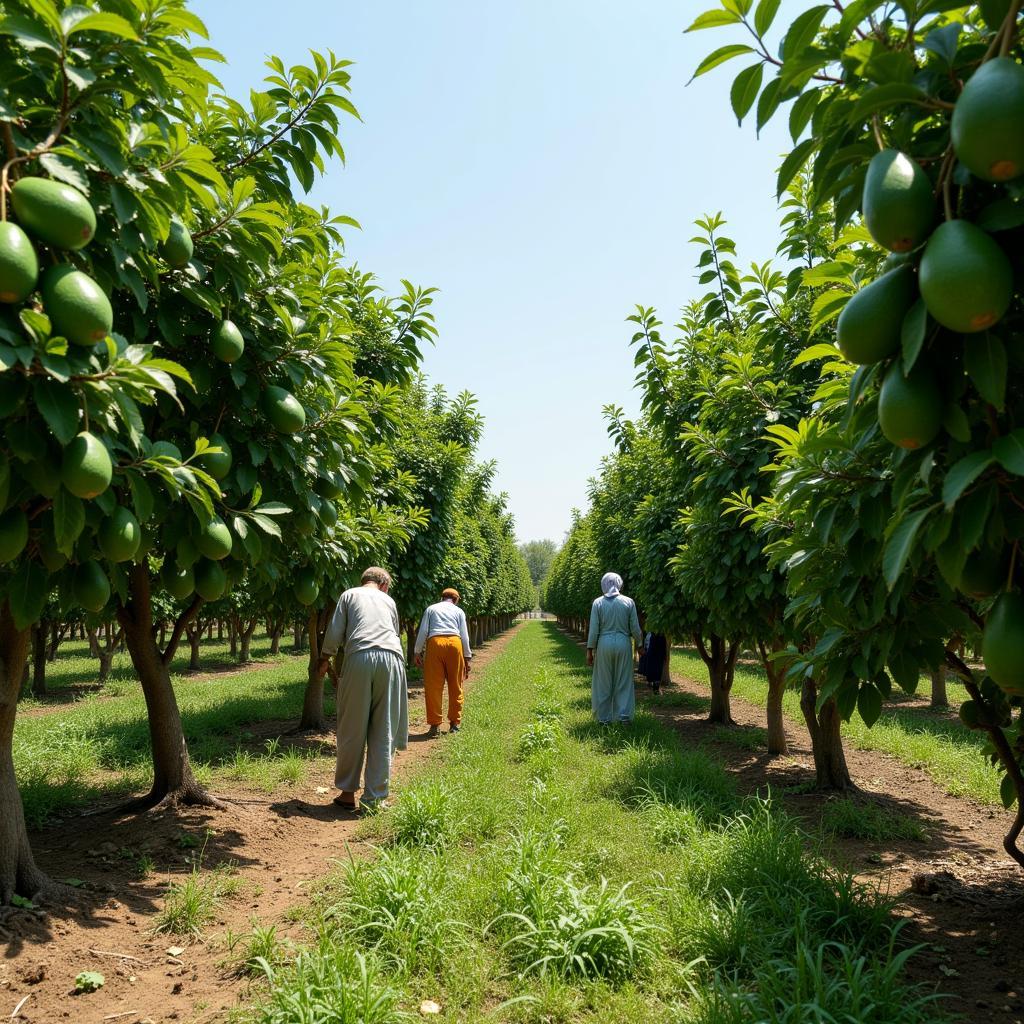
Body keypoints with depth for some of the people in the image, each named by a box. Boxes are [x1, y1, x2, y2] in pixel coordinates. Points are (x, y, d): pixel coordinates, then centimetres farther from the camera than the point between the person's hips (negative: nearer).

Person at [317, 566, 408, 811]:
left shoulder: (350, 595, 19)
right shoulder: (388, 600, 26)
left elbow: (334, 632, 11)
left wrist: (324, 660, 25)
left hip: (359, 657, -2)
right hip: (391, 658, 2)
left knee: (352, 730, 8)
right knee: (383, 733, 6)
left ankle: (347, 793, 15)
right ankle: (375, 797, 9)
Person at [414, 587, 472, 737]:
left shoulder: (431, 609, 17)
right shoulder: (458, 611, 17)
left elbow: (422, 632, 9)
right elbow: (464, 635, 13)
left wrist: (418, 652, 13)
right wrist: (468, 657, 16)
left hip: (434, 643, -1)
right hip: (454, 643, 1)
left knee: (433, 686, 3)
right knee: (455, 686, 11)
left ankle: (435, 724, 3)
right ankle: (455, 723, 16)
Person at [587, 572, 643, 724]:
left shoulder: (598, 603, -3)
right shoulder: (628, 602, -1)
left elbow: (594, 630, -4)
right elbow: (635, 628, 1)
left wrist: (590, 650, 3)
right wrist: (640, 644, 16)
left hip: (604, 644, 0)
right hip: (623, 643, 0)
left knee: (604, 683, 8)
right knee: (623, 682, 9)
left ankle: (604, 717, 12)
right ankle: (624, 715, 9)